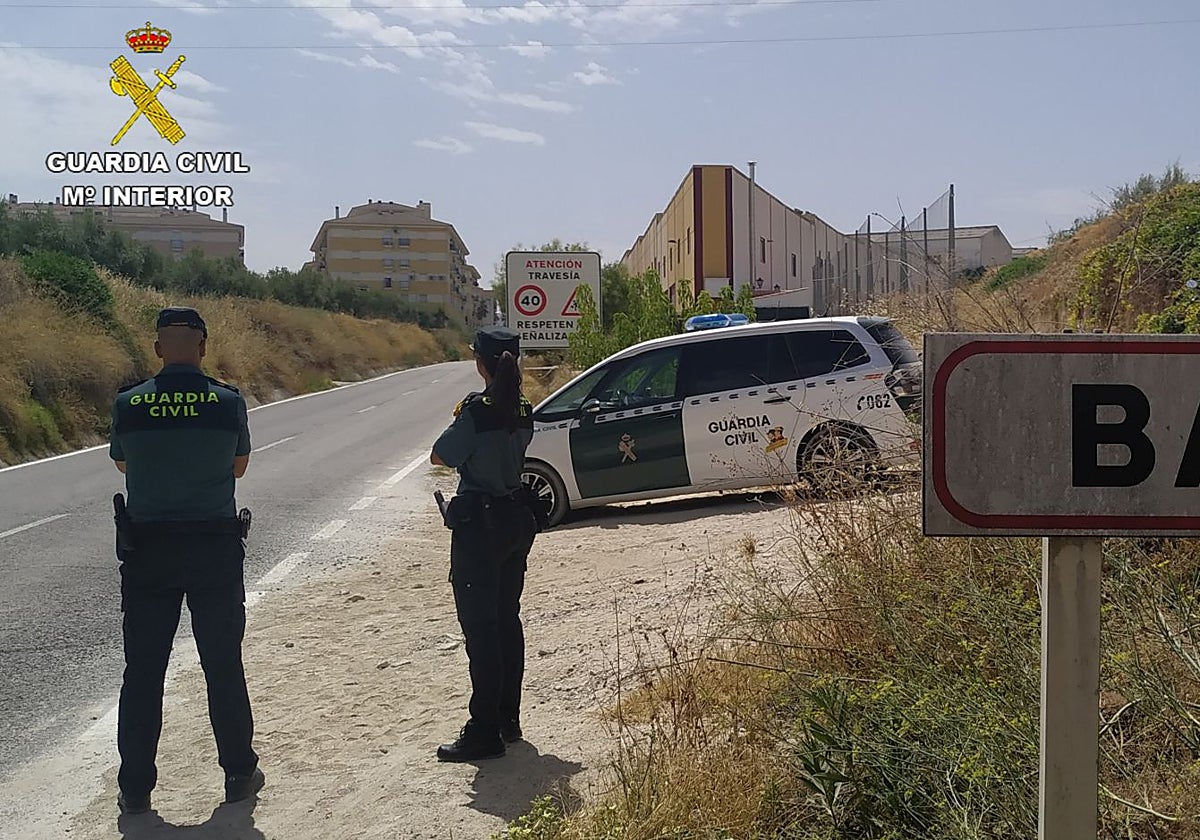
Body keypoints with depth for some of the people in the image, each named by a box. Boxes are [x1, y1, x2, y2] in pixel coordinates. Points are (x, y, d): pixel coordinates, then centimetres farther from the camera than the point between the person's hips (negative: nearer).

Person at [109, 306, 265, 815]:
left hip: (145, 549, 1)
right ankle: (239, 775, 22)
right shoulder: (228, 402, -9)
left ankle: (134, 788, 16)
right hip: (215, 548, 0)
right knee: (223, 667, 12)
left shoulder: (128, 404, -7)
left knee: (142, 671, 10)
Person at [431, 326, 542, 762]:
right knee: (507, 619, 16)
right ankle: (508, 719, 24)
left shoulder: (477, 410, -18)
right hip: (517, 518, 8)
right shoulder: (524, 411, 4)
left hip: (479, 525, -8)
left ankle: (484, 732, 1)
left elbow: (439, 457, -11)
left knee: (479, 627, -3)